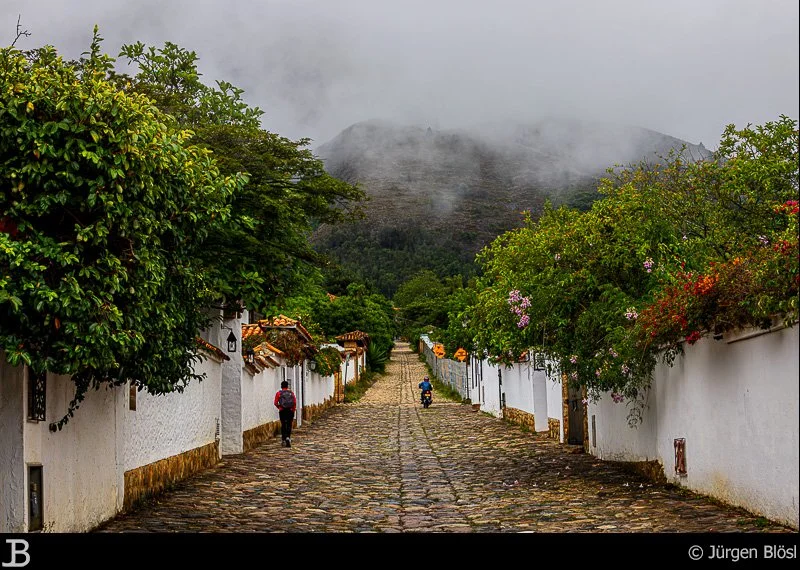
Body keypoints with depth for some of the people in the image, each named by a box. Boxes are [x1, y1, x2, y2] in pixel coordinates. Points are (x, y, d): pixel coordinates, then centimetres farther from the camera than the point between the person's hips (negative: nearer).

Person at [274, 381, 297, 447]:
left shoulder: (278, 393, 2)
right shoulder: (291, 393, 5)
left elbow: (276, 403, -2)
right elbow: (295, 402, -3)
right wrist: (293, 409, 7)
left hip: (282, 411, 0)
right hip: (290, 411, 0)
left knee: (283, 425, 11)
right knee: (289, 425, 3)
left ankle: (283, 440, 11)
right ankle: (288, 437, -17)